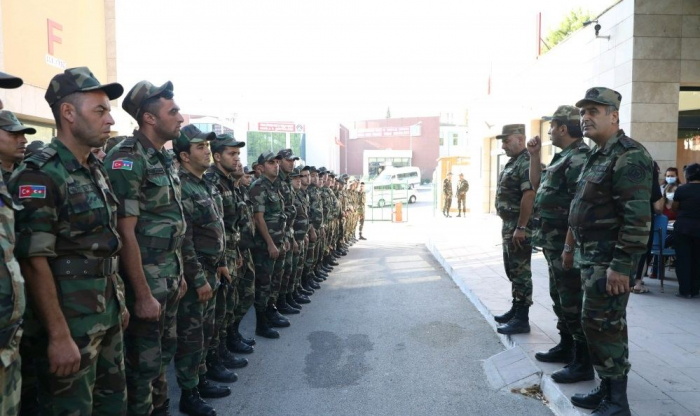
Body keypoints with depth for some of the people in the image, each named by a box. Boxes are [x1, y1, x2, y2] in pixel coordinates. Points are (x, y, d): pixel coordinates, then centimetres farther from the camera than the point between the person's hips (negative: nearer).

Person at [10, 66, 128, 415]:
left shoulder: (97, 171, 9)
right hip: (70, 323, -8)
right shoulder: (39, 176, -16)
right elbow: (34, 261, -19)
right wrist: (59, 335, -20)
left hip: (107, 317, 8)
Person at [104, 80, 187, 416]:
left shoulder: (163, 159, 9)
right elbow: (125, 233, -21)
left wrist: (178, 274, 16)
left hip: (169, 277, 8)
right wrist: (142, 295, -20)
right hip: (145, 281, -8)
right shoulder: (128, 160, -18)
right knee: (144, 361, 6)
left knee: (163, 352, 20)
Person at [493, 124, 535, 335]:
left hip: (519, 227, -10)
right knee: (512, 269, 17)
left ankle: (522, 319, 4)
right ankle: (516, 309, 29)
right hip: (509, 225, 10)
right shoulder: (513, 162, 16)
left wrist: (521, 228, -25)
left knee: (521, 272, -4)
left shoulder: (526, 163, -16)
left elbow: (529, 196, -24)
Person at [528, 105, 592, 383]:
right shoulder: (563, 157, 14)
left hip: (566, 244, -10)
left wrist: (569, 247, -25)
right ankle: (566, 347, 33)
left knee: (573, 302, -3)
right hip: (554, 243, 10)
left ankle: (583, 363, 7)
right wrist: (534, 156, 14)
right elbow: (538, 186, 23)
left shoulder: (579, 159, -18)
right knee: (560, 297, 19)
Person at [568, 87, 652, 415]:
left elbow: (638, 217, -23)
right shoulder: (597, 156, 15)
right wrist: (574, 241, 18)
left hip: (610, 260, -9)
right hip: (592, 256, 10)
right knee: (601, 324, 15)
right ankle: (607, 388, 27)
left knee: (602, 325, -5)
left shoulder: (629, 157, -16)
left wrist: (621, 265, -24)